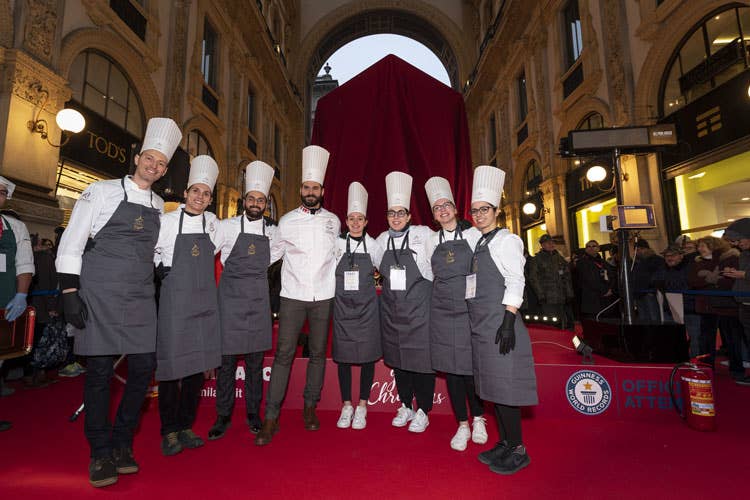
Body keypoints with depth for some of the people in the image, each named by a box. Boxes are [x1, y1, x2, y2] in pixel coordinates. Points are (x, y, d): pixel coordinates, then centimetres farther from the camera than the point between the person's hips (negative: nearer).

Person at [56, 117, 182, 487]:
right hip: (100, 295, -4)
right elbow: (70, 245, -3)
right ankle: (100, 453, 19)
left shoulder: (158, 205, 13)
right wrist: (70, 293, -9)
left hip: (141, 298, 4)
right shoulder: (103, 191, -1)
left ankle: (122, 443, 23)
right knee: (100, 371, 2)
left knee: (144, 367, 3)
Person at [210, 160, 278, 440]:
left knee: (255, 360, 9)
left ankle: (253, 414, 24)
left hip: (258, 301, 2)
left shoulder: (271, 232, 8)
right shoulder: (227, 227, 0)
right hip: (230, 298, -2)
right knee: (227, 359, 3)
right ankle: (223, 417, 20)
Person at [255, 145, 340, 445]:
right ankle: (271, 418, 8)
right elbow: (273, 253, 12)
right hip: (292, 295, -1)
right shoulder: (287, 221, 3)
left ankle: (310, 407, 26)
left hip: (323, 296, 2)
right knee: (284, 353, -2)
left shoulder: (333, 221, 7)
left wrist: (337, 285, 18)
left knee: (318, 353, 9)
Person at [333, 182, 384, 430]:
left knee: (367, 356, 5)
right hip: (342, 308, 1)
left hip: (367, 308, 0)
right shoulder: (337, 244, 1)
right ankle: (346, 406, 23)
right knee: (343, 356, 7)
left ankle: (362, 407, 21)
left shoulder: (373, 246, 0)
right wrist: (340, 289, 3)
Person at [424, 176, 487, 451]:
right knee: (450, 368, 6)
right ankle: (462, 426, 22)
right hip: (441, 310, 3)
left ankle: (478, 419, 26)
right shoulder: (433, 240, 9)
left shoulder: (473, 235, 1)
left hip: (469, 309, -2)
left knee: (470, 367, -1)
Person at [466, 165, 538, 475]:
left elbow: (515, 282, -12)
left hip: (499, 320, -8)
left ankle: (518, 450, 14)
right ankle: (505, 443, 27)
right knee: (491, 384, 13)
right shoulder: (477, 243, 16)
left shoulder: (506, 240, -4)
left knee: (503, 384, -3)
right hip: (480, 323, 8)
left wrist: (508, 322, -20)